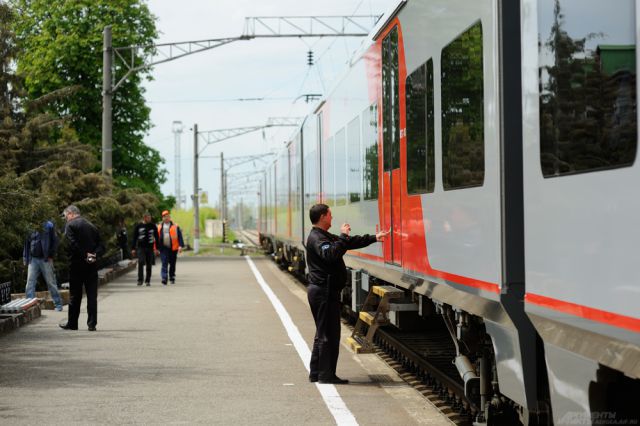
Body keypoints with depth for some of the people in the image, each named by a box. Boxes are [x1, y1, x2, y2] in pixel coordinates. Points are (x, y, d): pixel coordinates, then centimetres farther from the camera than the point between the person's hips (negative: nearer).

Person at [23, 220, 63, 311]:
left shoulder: (48, 226, 4)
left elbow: (55, 241, 1)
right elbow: (27, 244, 17)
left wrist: (51, 256, -5)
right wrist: (25, 259, 11)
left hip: (45, 259, -2)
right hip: (33, 260, 2)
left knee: (51, 282, 3)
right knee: (30, 283, -3)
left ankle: (58, 304, 11)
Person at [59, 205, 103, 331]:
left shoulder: (70, 225, -4)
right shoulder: (92, 226, 14)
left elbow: (73, 243, -18)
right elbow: (101, 246, 7)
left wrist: (85, 255, -13)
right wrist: (94, 255, -6)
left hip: (77, 264, -4)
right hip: (92, 264, 4)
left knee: (75, 295, 5)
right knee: (92, 295, 4)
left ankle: (72, 323, 12)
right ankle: (92, 324, 2)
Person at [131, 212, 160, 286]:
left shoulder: (153, 226, 7)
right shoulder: (138, 226, 2)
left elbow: (156, 238, 12)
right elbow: (134, 238, 5)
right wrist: (133, 249, 0)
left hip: (150, 248, 2)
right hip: (141, 247, -2)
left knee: (149, 265, 3)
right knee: (141, 262, -16)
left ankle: (148, 281, 12)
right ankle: (140, 280, -10)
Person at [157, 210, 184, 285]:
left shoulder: (175, 227, 5)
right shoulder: (159, 227, 10)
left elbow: (179, 236, -1)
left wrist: (180, 246, -12)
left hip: (173, 248, 0)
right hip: (163, 248, 0)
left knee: (172, 264, 9)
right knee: (164, 263, -12)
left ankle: (172, 278, 22)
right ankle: (164, 278, -18)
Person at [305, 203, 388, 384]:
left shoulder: (323, 236, 18)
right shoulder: (316, 238, -15)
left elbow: (351, 242, 22)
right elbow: (331, 254, -34)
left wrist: (374, 238, 19)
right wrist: (343, 237, -26)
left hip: (323, 291, 11)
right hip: (324, 292, -11)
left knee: (323, 333, 15)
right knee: (329, 334, -6)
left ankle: (316, 373, 19)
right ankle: (326, 375, -2)